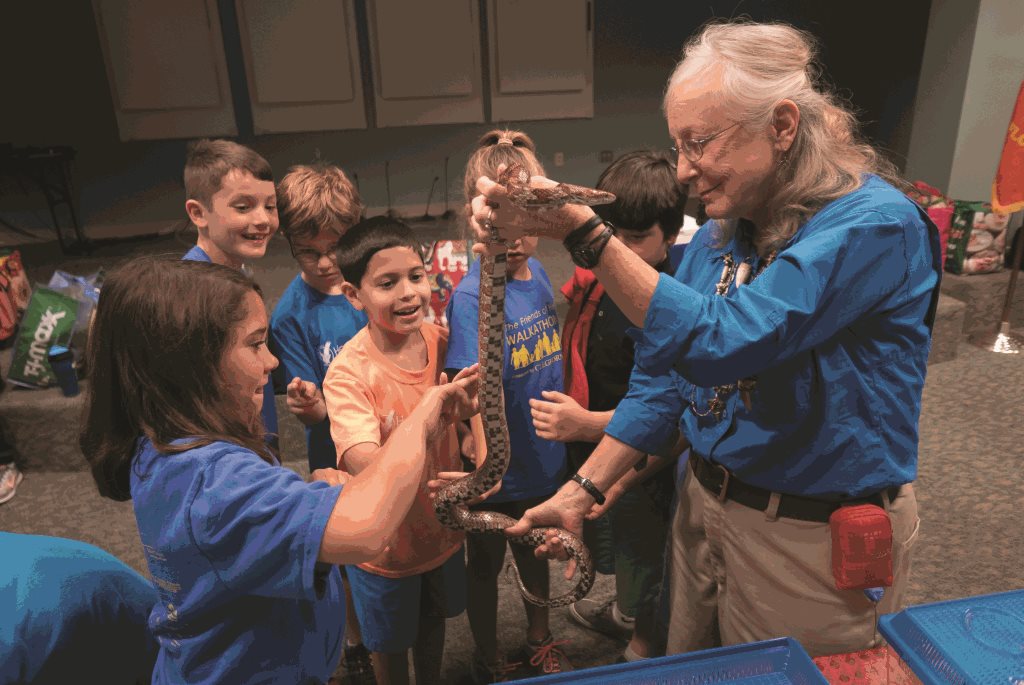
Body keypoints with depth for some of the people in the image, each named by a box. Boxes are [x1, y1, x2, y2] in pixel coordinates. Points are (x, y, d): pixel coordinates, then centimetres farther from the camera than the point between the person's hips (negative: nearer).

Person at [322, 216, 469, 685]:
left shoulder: (439, 340, -14)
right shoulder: (347, 374, -28)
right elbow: (370, 470, -37)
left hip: (441, 524, 4)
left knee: (434, 620, 30)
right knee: (391, 646, 23)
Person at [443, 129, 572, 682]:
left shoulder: (537, 273, -5)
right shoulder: (471, 296, -25)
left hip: (546, 456, 6)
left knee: (536, 553, 28)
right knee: (486, 567, 19)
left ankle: (540, 641, 54)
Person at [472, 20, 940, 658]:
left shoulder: (876, 224, -21)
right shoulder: (716, 239, 0)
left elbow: (721, 342, -34)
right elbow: (662, 379, 3)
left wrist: (579, 228, -34)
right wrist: (582, 492, -4)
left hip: (814, 542, -6)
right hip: (705, 506, 6)